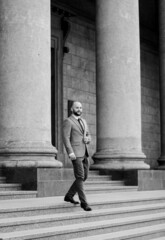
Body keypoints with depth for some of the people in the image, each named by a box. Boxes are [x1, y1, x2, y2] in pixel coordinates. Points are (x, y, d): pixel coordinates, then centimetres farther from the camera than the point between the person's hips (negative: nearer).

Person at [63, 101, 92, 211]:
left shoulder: (83, 121, 19)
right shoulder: (68, 121, -5)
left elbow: (88, 136, 22)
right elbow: (66, 138, -13)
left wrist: (87, 139, -3)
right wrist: (70, 153, -24)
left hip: (85, 153, 8)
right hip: (75, 153, -8)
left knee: (84, 177, 11)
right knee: (80, 177, -10)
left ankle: (69, 196, 26)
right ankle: (83, 202, -4)